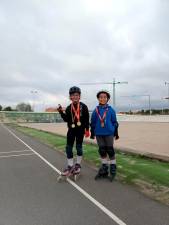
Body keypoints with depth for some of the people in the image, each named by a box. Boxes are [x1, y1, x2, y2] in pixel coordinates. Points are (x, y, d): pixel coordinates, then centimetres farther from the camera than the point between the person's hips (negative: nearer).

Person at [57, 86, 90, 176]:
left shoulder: (83, 106, -4)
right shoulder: (69, 108, 5)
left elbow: (87, 119, -3)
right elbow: (66, 119, 0)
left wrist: (87, 130, -4)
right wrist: (62, 112, -14)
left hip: (80, 129, -3)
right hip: (71, 129, 3)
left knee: (79, 147, 6)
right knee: (68, 147, 3)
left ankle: (78, 164, 25)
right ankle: (70, 166, 17)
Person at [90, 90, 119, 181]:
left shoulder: (111, 110, -4)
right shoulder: (96, 110, 0)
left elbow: (114, 122, 2)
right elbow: (93, 123, 6)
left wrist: (116, 133, 4)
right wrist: (92, 133, 8)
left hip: (109, 133, -2)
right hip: (99, 134, 2)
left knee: (110, 150, 5)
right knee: (102, 151, 11)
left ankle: (113, 169, 21)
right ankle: (104, 169, 27)